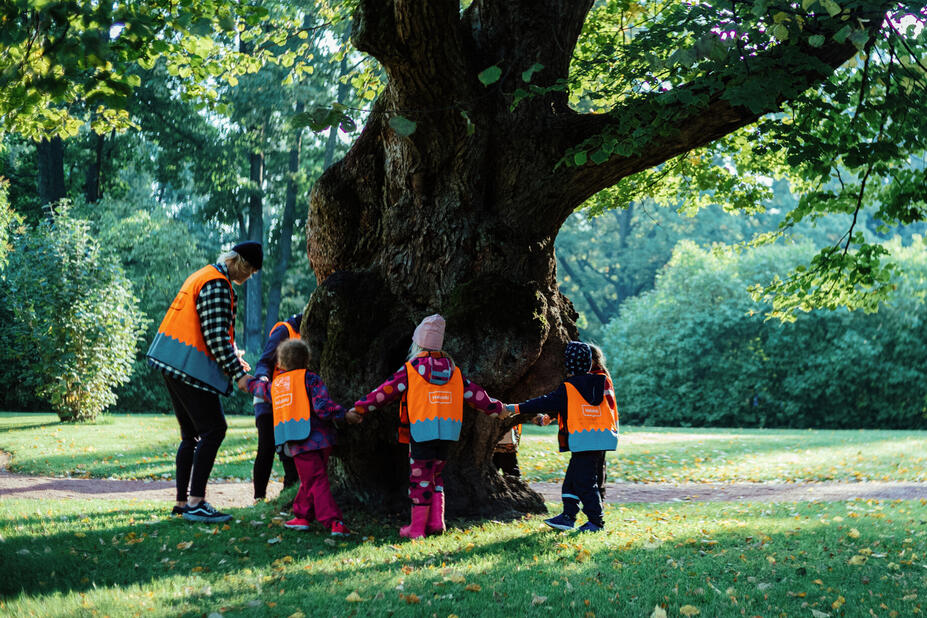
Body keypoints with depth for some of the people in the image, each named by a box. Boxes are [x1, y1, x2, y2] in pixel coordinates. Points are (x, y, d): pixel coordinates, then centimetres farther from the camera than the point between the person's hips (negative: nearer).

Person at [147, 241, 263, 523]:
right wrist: (237, 372, -16)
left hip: (173, 362, 11)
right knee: (214, 429, -8)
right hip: (189, 365, -10)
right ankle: (195, 503, -10)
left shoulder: (202, 276, 19)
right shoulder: (217, 284, -13)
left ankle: (183, 501, 16)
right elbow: (216, 336, -19)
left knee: (192, 434, 14)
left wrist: (232, 358, 22)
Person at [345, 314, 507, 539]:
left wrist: (359, 409, 3)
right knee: (435, 475, 17)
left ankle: (417, 528, 4)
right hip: (447, 431, 5)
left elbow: (385, 391, -2)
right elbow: (473, 393, 18)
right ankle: (436, 521, 10)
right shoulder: (452, 370, 11)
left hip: (422, 431, -5)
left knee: (420, 477, 0)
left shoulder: (410, 369, -3)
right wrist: (495, 408, 30)